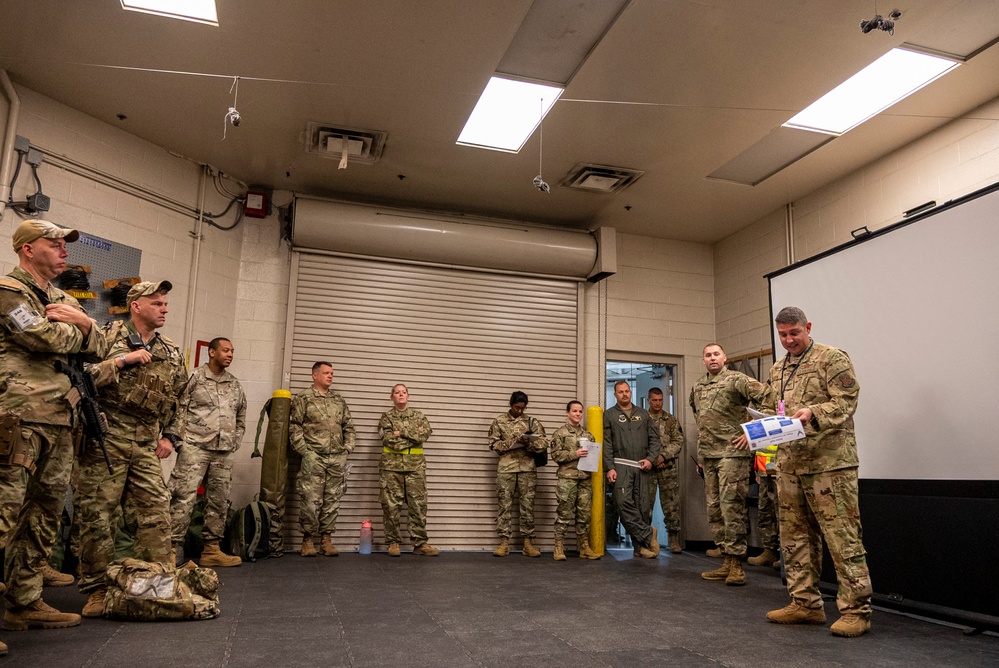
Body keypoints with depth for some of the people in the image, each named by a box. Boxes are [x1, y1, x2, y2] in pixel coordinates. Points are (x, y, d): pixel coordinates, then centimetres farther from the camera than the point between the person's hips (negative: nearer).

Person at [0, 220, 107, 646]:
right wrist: (75, 329, 4)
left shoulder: (64, 300, 22)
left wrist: (82, 322, -2)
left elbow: (97, 351, 17)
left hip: (60, 420, 9)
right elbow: (47, 339, -17)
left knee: (43, 516, 12)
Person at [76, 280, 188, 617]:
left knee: (156, 512, 3)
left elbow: (179, 401, 20)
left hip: (146, 444, 5)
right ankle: (97, 588, 12)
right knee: (96, 513, -1)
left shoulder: (172, 354, 14)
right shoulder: (107, 336, 0)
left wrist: (170, 436, 12)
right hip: (105, 438, -4)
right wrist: (122, 361, -14)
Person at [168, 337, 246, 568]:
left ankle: (212, 549, 17)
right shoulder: (194, 378, -1)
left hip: (224, 453, 6)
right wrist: (182, 438, -9)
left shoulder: (235, 384, 15)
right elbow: (178, 409, -5)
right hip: (195, 448, -6)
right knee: (184, 497, -9)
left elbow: (241, 418, 21)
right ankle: (174, 547, -2)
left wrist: (234, 442, 12)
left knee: (219, 501, 9)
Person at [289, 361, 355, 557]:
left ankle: (326, 539, 13)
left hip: (338, 458, 5)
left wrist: (348, 448, 8)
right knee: (311, 500, -5)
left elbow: (349, 427, 19)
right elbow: (294, 425, -2)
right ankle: (308, 539, 7)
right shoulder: (303, 398, 3)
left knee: (332, 500, 5)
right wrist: (303, 450, -8)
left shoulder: (339, 401, 18)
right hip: (313, 457, -4)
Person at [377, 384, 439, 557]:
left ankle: (420, 543, 5)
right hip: (391, 465, -2)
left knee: (419, 504, -1)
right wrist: (414, 435, -7)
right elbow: (389, 439, -8)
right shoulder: (386, 417, 7)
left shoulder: (418, 416, 13)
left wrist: (402, 431, -10)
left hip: (415, 465, 2)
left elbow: (426, 433, -5)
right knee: (391, 505, 0)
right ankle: (393, 542, 10)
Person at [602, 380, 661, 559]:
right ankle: (648, 534, -7)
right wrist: (609, 467, -8)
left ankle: (641, 545, 9)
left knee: (642, 506, 1)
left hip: (641, 466, 3)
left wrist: (650, 458, -1)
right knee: (624, 502, -18)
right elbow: (606, 444, 2)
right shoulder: (609, 415, 9)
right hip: (621, 465, -2)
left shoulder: (643, 413, 17)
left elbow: (655, 438, 14)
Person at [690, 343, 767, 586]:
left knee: (732, 506, -9)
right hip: (707, 454, 8)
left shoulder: (736, 379, -6)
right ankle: (726, 560, 18)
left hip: (732, 451, -7)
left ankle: (736, 564, -2)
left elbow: (765, 395, -17)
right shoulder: (697, 388, 16)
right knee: (714, 509, 9)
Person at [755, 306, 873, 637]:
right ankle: (806, 603, 21)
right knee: (795, 537, 11)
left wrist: (812, 413, -26)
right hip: (789, 464, 7)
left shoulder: (833, 358, -2)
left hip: (829, 462, -7)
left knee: (842, 537, -5)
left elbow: (846, 402, -11)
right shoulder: (777, 370, 18)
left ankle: (855, 610, 5)